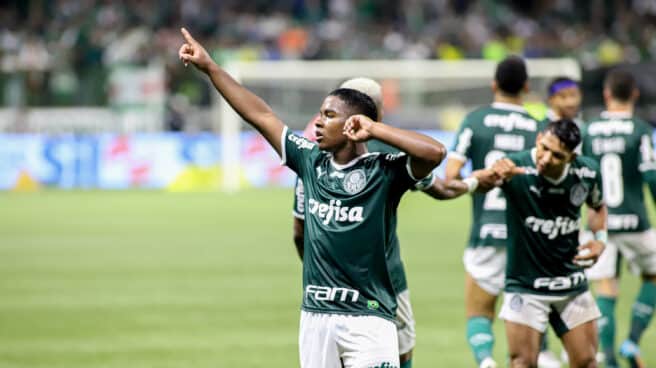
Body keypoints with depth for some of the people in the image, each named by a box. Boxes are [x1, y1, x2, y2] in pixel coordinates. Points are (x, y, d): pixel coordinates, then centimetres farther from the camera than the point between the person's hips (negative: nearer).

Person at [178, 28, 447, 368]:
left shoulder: (384, 171, -6)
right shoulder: (311, 162, 10)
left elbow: (435, 152, -23)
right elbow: (260, 115, 15)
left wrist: (374, 130, -17)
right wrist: (209, 67, 17)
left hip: (367, 318, -5)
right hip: (315, 316, 5)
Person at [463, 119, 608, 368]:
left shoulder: (588, 173, -7)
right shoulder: (516, 168, -21)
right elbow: (476, 183, -40)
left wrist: (600, 239, -2)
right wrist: (491, 175, -63)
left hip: (572, 284, 4)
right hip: (525, 286, -4)